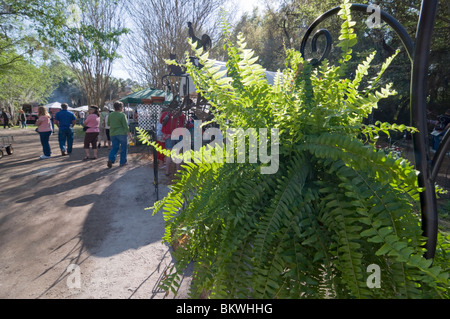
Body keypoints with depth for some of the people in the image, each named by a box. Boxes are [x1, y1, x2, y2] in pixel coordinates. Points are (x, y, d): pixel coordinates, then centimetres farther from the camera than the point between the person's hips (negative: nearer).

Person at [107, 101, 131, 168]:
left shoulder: (110, 115, 6)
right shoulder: (122, 115, -11)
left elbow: (108, 124, 16)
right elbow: (125, 125, -12)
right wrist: (128, 131, 0)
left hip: (113, 134, 5)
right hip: (121, 133, -5)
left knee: (114, 147, 14)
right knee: (124, 148, 8)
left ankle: (111, 159, -6)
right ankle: (123, 162, 11)